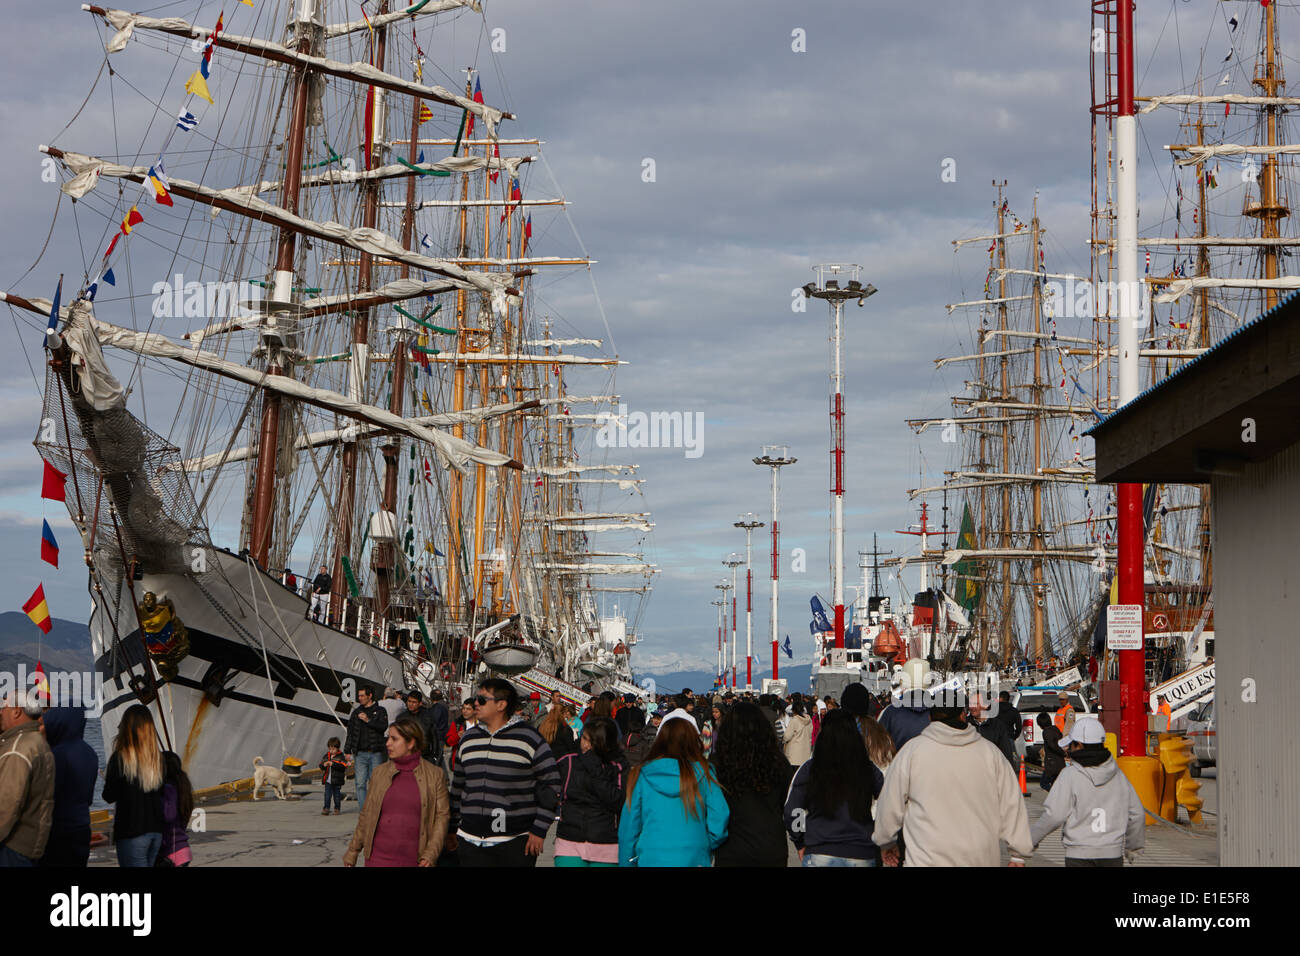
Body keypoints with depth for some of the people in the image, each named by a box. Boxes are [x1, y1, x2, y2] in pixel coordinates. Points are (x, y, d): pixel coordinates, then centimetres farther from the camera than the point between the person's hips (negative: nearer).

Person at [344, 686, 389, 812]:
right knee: (360, 783, -4)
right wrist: (347, 751, 9)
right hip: (360, 753, 3)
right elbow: (350, 733, 15)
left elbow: (384, 726, -10)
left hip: (376, 753, -3)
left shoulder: (380, 711, 6)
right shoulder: (356, 713, 16)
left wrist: (368, 720, -14)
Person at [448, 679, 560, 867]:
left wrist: (540, 830, -5)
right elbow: (458, 787, 21)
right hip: (472, 842, 4)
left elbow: (552, 784, -1)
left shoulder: (529, 739, -2)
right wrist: (453, 830, 20)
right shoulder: (468, 739, 13)